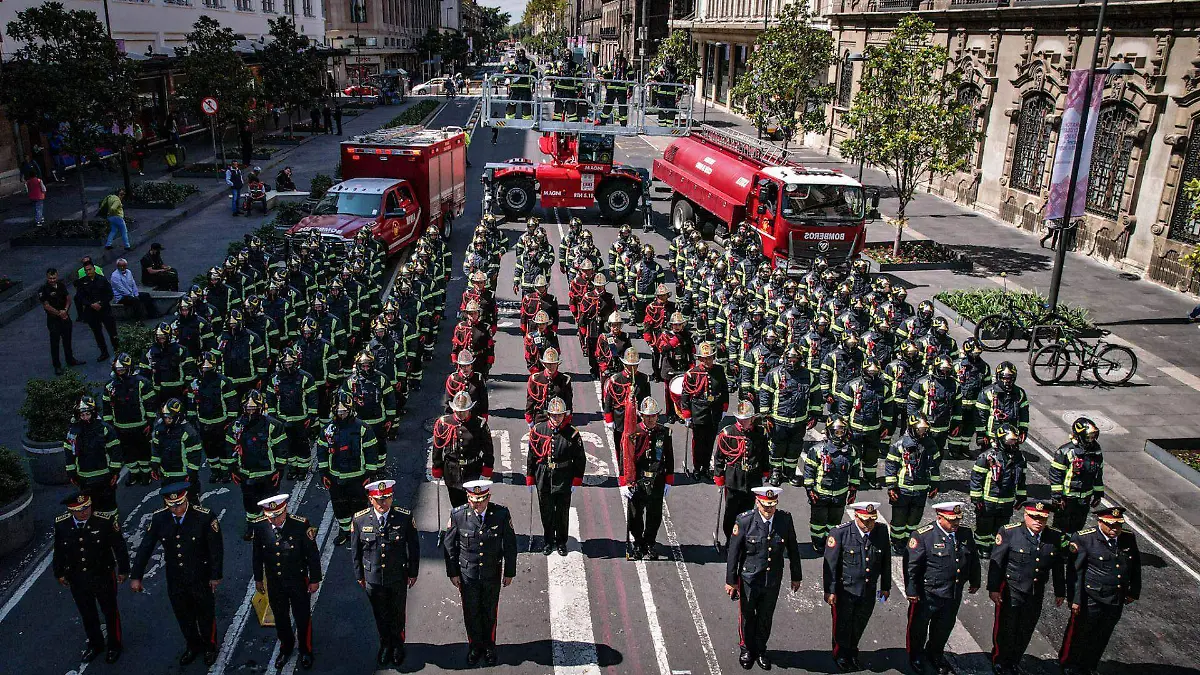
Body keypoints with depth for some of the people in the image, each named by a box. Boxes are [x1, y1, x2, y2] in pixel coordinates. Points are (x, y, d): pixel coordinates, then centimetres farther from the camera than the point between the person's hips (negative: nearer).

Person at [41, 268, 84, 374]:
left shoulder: (61, 285, 3)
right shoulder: (43, 290, -13)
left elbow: (68, 298, 6)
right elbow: (46, 306, -15)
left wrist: (65, 310, -10)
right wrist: (59, 313, -15)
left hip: (65, 316, 5)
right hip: (53, 319, -5)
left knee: (67, 339, 17)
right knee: (55, 342, -1)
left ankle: (70, 360, 33)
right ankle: (57, 366, 5)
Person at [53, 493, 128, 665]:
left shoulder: (106, 521, -25)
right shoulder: (61, 524, -16)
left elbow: (119, 546, -13)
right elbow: (59, 550, 1)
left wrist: (123, 570, -5)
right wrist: (59, 573, 11)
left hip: (104, 577, -3)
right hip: (77, 580, 3)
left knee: (110, 611, 18)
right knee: (87, 614, 23)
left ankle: (114, 645, 41)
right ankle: (95, 644, 47)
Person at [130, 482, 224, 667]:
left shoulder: (205, 517, -24)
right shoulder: (159, 518, -14)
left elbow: (216, 548, -15)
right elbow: (145, 547, -4)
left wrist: (215, 576, -9)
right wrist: (136, 577, -1)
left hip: (201, 579, -3)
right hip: (175, 580, 3)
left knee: (206, 615, 18)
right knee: (183, 617, 22)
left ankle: (210, 646, 43)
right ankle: (193, 646, 47)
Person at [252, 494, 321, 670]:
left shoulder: (301, 525, -25)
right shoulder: (259, 526, -17)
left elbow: (313, 554, -14)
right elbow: (257, 554, 0)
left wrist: (315, 580, -8)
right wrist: (258, 578, 9)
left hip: (298, 581, -2)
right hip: (274, 582, 2)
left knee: (303, 617, 15)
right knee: (280, 617, 22)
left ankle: (306, 650, 40)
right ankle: (286, 647, 47)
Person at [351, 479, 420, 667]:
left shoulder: (405, 517, -17)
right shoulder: (359, 519, -14)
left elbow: (414, 547, -5)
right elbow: (355, 550, 0)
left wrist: (413, 572, 1)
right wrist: (359, 575, 5)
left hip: (398, 578, -1)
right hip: (373, 579, 1)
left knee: (397, 615, 19)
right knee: (380, 615, 21)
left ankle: (397, 644, 45)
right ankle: (385, 644, 46)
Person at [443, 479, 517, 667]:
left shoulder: (502, 514, -16)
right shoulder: (458, 515, -16)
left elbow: (510, 545, -5)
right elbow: (449, 545, -4)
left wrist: (509, 572, 0)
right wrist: (452, 572, -1)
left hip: (492, 574, 0)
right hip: (467, 574, 0)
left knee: (490, 612, 16)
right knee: (471, 612, 15)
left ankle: (489, 646, 39)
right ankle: (475, 646, 38)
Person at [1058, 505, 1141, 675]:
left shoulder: (1129, 539, -1)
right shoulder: (1084, 539, -17)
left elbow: (1136, 567, 14)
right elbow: (1074, 571, -16)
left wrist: (1134, 592, 16)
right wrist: (1075, 599, -16)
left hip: (1117, 603, 5)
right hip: (1090, 600, -5)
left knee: (1101, 637, 19)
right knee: (1079, 634, 12)